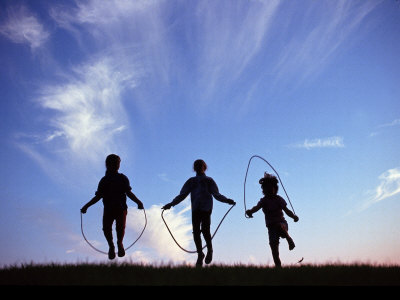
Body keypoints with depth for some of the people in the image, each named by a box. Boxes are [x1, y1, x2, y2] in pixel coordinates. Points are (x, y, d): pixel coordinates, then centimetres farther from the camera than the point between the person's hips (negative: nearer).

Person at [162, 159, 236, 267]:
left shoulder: (209, 181, 11)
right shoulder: (191, 181, 16)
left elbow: (216, 195, 7)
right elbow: (182, 195, 15)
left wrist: (227, 201, -9)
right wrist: (171, 204, 5)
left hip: (206, 209, -3)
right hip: (195, 210, 3)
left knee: (205, 230, -15)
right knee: (196, 232, -5)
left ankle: (209, 250, 10)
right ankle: (200, 254, 9)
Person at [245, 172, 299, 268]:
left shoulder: (279, 199, 6)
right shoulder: (263, 200, 6)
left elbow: (286, 210, -2)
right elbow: (257, 207, -13)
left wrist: (294, 216, -22)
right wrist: (250, 211, -36)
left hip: (281, 223, -2)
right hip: (271, 226, 2)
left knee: (280, 226, -39)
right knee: (273, 245, -10)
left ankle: (289, 239, -18)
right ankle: (278, 266, -5)